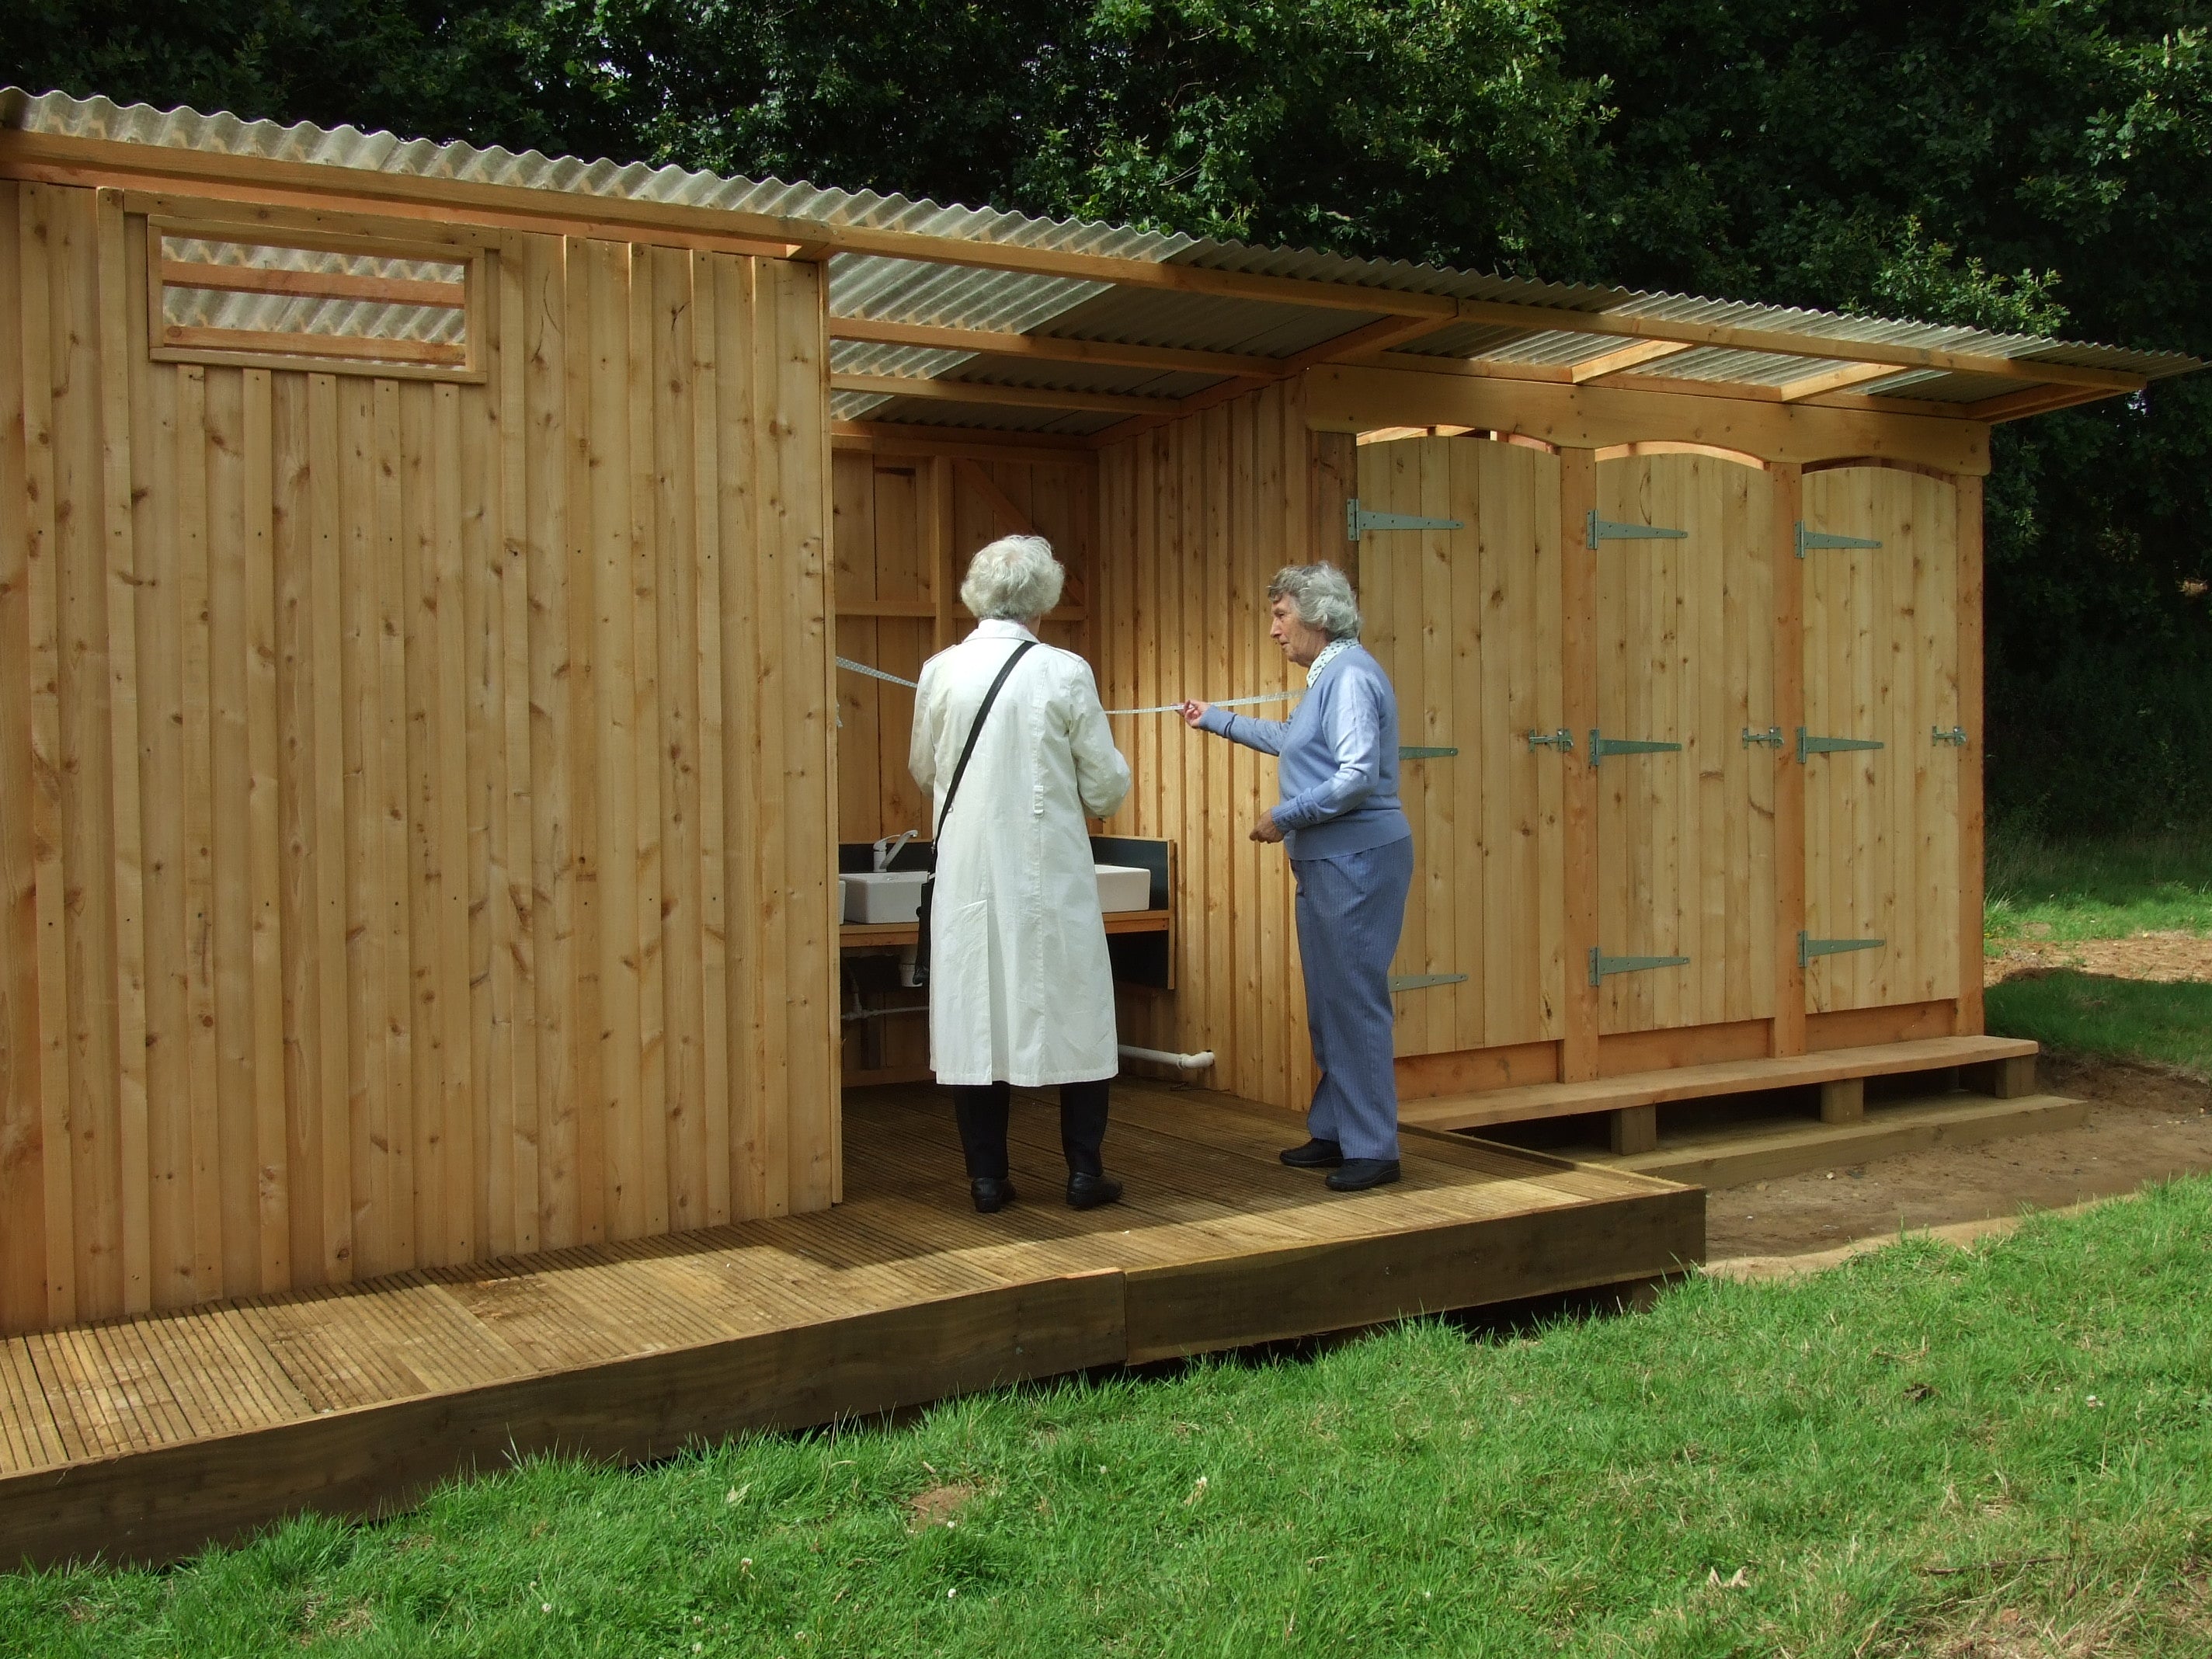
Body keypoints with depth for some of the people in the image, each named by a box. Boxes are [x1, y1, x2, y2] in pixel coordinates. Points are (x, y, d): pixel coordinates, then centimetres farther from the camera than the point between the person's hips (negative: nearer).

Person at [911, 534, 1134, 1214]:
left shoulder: (940, 671, -2)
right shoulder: (1065, 673, -9)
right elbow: (1105, 785, -3)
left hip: (968, 872, 2)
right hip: (1050, 872, -2)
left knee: (975, 1013, 8)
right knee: (1074, 1014, 10)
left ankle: (987, 1178, 13)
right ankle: (1084, 1171, 14)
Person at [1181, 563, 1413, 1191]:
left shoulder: (1351, 675, -15)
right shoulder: (1326, 677, 17)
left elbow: (1359, 775, -24)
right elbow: (1289, 737, 36)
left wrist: (1285, 817, -15)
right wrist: (1215, 719, 43)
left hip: (1357, 861, -10)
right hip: (1327, 863, 10)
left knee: (1355, 1000, -7)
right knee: (1329, 1003, 13)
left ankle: (1372, 1149, -2)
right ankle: (1334, 1132, 21)